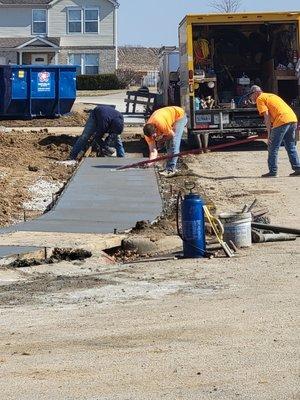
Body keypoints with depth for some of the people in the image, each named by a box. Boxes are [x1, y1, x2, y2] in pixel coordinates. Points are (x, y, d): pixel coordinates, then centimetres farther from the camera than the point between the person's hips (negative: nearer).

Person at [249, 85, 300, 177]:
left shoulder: (260, 99, 5)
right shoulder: (271, 95, 30)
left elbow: (267, 116, -6)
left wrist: (269, 134, -7)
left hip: (282, 121, -8)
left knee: (273, 147, 1)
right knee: (291, 146, 17)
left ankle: (272, 171, 2)